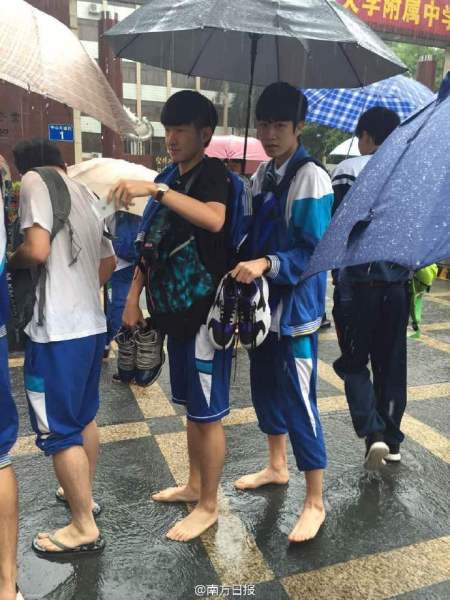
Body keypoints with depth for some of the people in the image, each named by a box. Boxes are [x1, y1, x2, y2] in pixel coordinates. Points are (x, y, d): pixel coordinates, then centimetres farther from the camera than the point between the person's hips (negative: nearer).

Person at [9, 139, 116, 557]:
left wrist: (9, 261, -2)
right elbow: (108, 262, 22)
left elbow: (37, 250, -22)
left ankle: (84, 528, 14)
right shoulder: (84, 194, 16)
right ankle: (83, 494, 38)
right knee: (84, 417, 21)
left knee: (58, 430, 3)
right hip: (91, 323, 8)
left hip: (57, 329, -8)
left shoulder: (34, 181, -8)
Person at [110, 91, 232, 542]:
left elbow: (214, 219, -34)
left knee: (208, 413, 2)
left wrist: (156, 191, -35)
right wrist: (135, 293, 10)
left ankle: (209, 506, 18)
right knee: (191, 407, 19)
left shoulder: (212, 172, -11)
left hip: (206, 310, -8)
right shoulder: (171, 178, 13)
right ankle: (193, 485, 36)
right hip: (178, 308, 8)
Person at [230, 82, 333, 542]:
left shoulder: (311, 178, -14)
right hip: (263, 302, 8)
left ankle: (315, 503, 16)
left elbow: (317, 252, -18)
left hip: (295, 306, -8)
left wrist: (267, 264, -29)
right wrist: (244, 268, 6)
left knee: (298, 401, -2)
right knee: (264, 386, 19)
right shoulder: (262, 173, 9)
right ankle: (276, 467, 42)